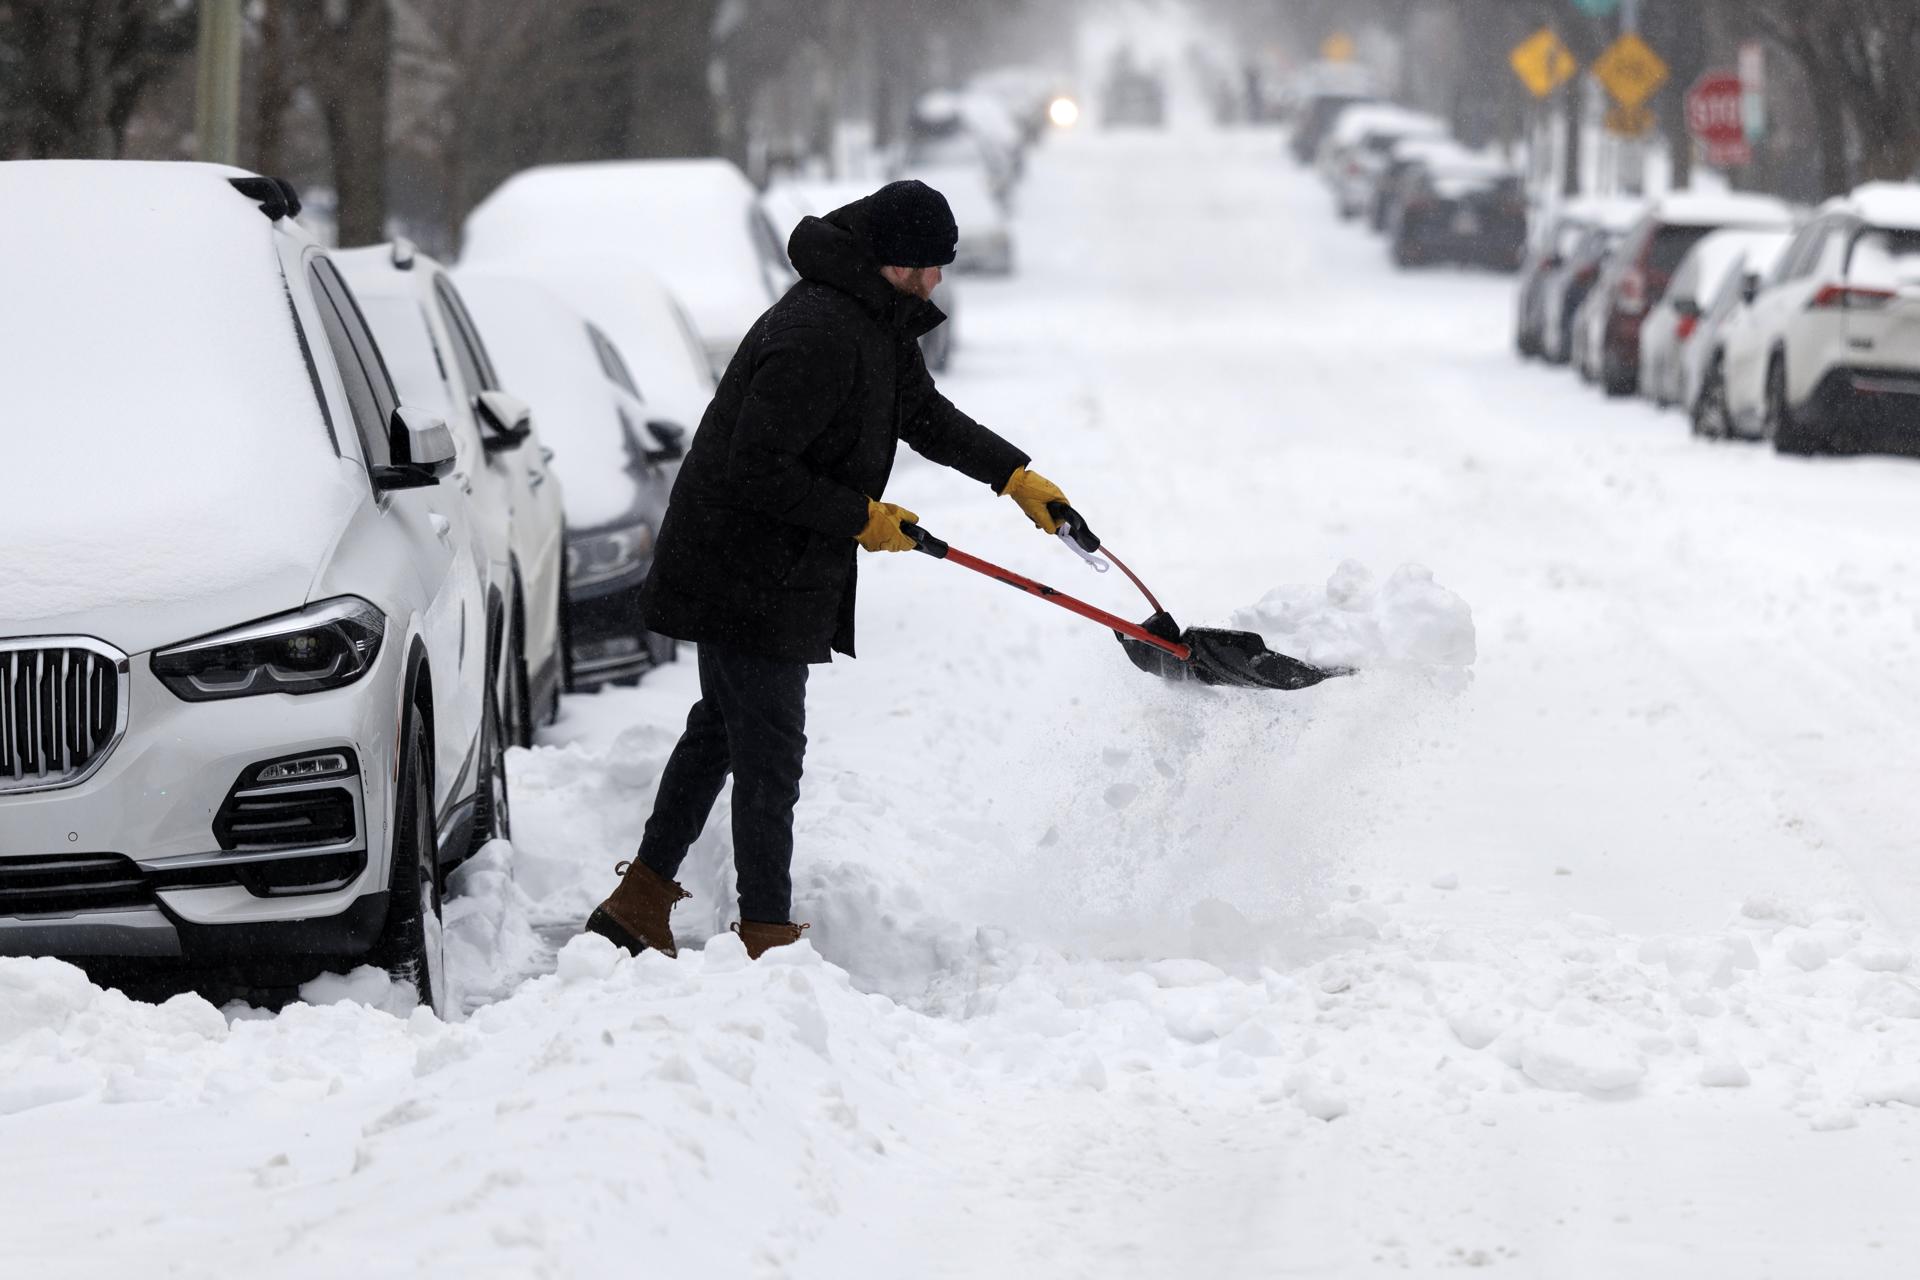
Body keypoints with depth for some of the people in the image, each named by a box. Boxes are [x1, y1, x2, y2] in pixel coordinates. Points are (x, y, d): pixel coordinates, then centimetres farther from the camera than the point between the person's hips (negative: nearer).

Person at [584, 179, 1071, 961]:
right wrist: (863, 518, -19)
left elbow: (925, 414, 22)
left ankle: (639, 904, 29)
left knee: (722, 727, 20)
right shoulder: (818, 337, -26)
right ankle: (765, 939, 2)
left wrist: (1014, 475, 13)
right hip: (749, 575, -11)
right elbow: (758, 471, -28)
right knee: (770, 751, -5)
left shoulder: (880, 323, 7)